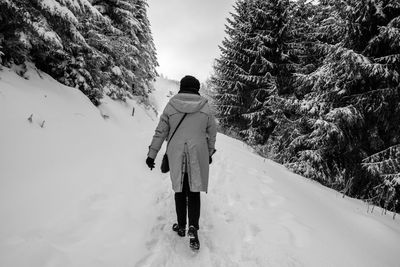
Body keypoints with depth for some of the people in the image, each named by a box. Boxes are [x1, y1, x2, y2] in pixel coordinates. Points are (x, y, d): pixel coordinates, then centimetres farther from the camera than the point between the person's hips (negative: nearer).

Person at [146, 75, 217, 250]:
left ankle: (181, 226, 25)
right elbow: (212, 133, 5)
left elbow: (160, 132, 0)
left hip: (176, 156, 1)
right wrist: (210, 152, 19)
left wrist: (152, 154, 7)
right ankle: (193, 227, -5)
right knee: (194, 191, 9)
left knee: (179, 190, 15)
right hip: (198, 156, 0)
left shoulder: (171, 106, -3)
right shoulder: (205, 108, -1)